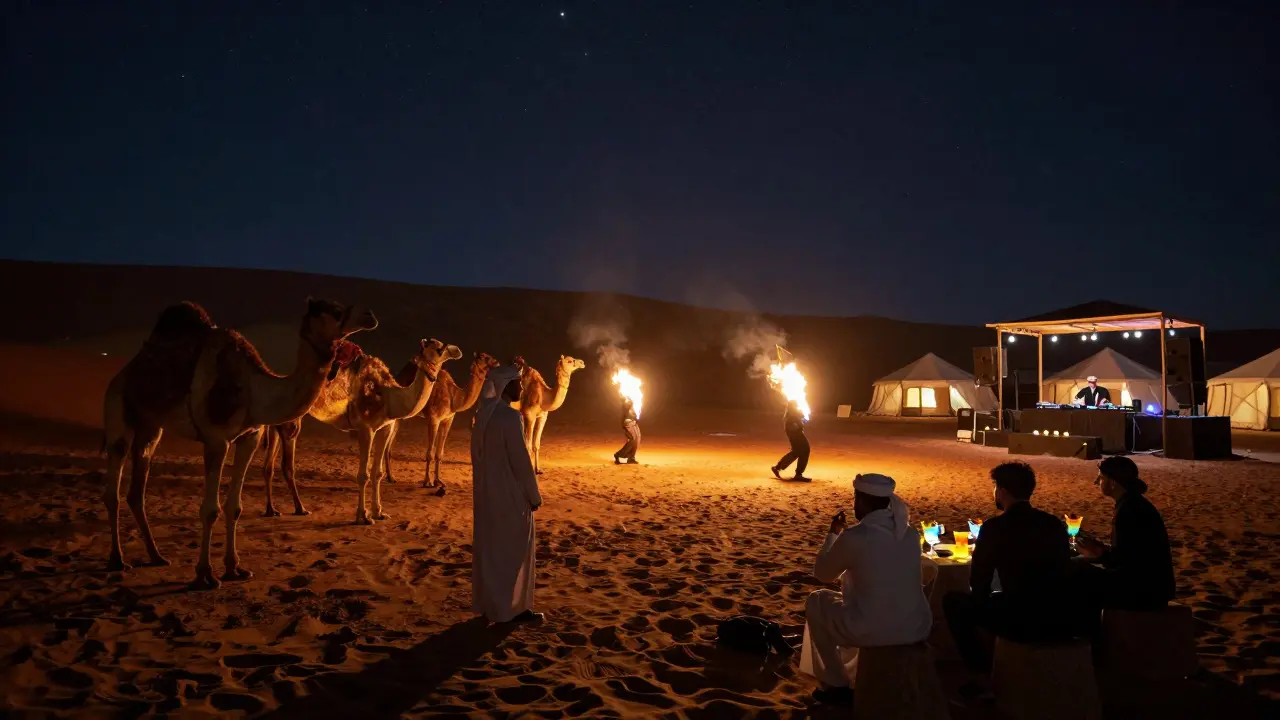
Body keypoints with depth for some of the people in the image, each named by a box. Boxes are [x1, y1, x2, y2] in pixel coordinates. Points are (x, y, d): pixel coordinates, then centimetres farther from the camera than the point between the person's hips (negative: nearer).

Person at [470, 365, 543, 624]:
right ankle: (512, 608, 12)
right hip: (510, 494, -8)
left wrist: (486, 485, 21)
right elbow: (520, 460, -20)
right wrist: (534, 495, -10)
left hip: (487, 493, 9)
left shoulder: (483, 415, 7)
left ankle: (487, 604, 24)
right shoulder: (510, 417, -21)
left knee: (489, 547, 14)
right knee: (512, 550, 3)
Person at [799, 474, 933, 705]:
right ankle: (848, 671, 44)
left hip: (872, 632, -6)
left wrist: (833, 533, 16)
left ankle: (836, 684, 22)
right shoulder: (910, 534, 4)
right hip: (917, 629, 6)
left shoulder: (853, 537, -14)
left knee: (816, 601, 19)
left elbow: (822, 573, 3)